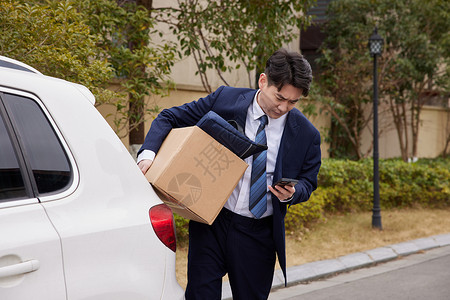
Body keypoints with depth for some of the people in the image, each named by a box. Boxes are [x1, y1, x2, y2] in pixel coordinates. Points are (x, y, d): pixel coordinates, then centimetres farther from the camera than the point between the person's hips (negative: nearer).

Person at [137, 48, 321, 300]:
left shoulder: (306, 134, -4)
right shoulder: (225, 100, -6)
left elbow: (308, 182, 10)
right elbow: (169, 118, 1)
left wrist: (292, 193, -15)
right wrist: (149, 152, -18)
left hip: (257, 234, 1)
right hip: (211, 223, 0)